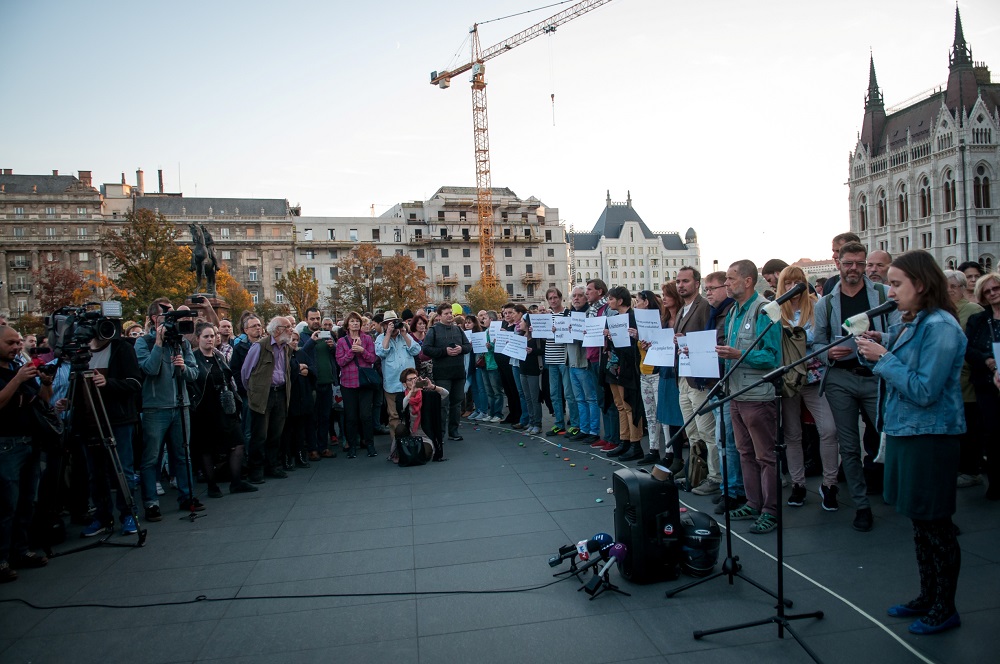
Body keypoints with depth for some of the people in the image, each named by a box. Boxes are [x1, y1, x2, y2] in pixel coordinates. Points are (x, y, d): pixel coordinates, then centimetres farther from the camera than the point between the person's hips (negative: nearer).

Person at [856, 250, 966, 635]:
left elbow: (924, 391, -22)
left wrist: (883, 358, -18)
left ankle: (944, 609, 18)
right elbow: (895, 372, 14)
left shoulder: (940, 327, -17)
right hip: (906, 431, 9)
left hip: (930, 437, -9)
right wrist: (871, 351, -1)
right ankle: (928, 598, 32)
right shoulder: (910, 325, 10)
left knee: (935, 524, 3)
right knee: (921, 522, 18)